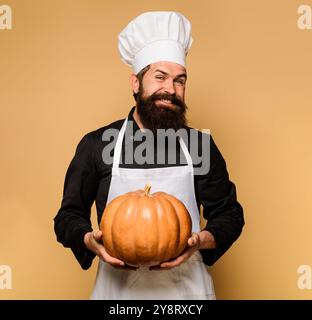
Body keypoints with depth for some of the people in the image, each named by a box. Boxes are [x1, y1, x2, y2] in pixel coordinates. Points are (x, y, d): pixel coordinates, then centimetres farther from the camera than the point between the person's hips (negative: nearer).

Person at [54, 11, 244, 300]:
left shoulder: (200, 144, 0)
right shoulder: (96, 145, -2)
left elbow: (229, 214, 5)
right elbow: (69, 215, 4)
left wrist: (202, 240, -15)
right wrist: (89, 241, -18)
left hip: (187, 285, 1)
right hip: (117, 285, 0)